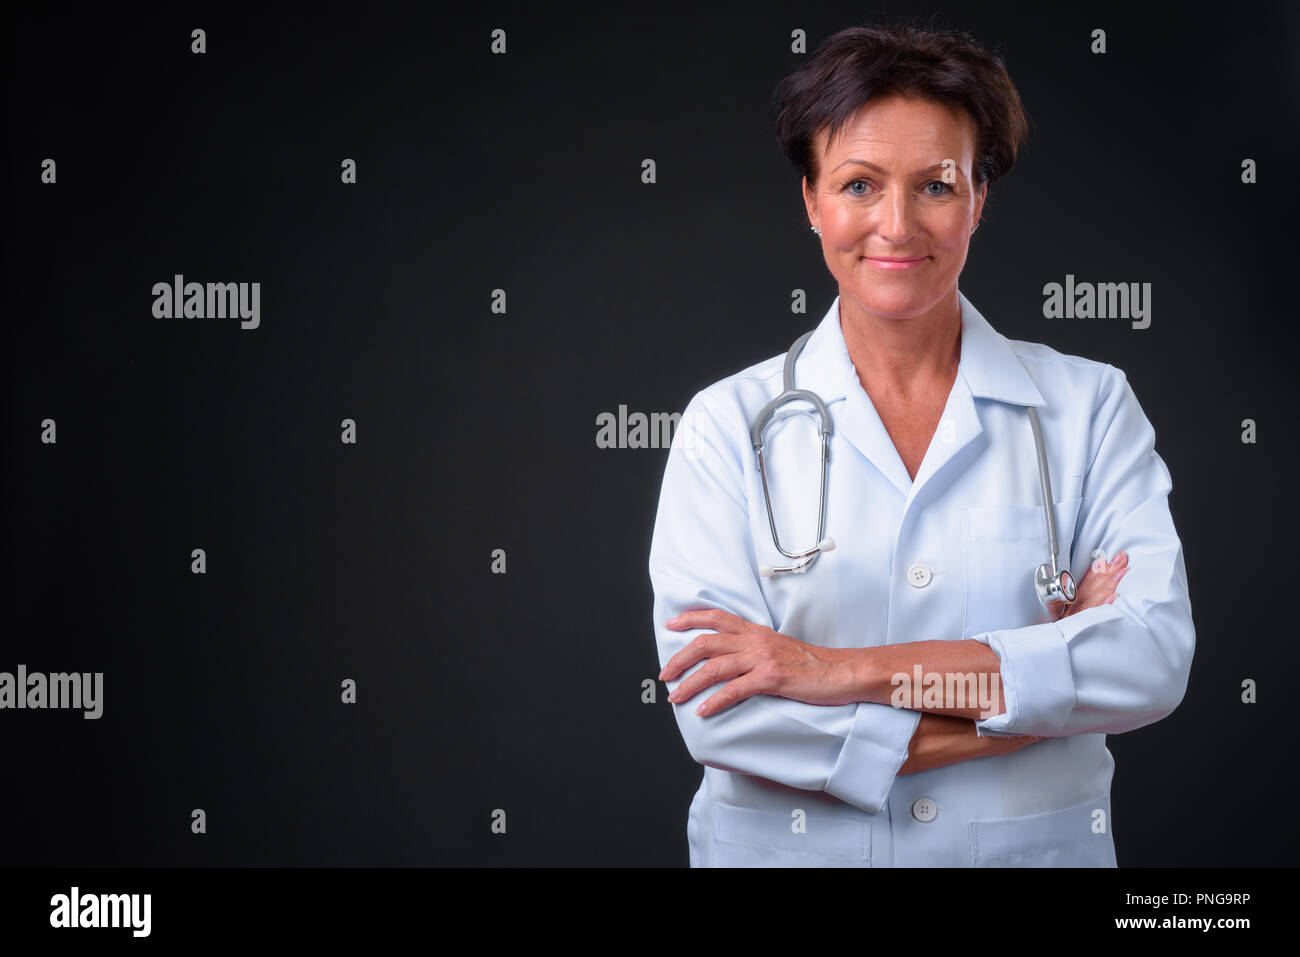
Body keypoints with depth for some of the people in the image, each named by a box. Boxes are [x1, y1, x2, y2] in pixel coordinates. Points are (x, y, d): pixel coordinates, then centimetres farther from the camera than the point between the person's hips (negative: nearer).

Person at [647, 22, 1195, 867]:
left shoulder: (1088, 407, -4)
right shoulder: (729, 424, -7)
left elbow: (1157, 656, -16)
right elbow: (718, 714, -17)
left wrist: (854, 670, -23)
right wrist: (1041, 692, -18)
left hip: (1036, 843, 1)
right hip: (788, 846, -1)